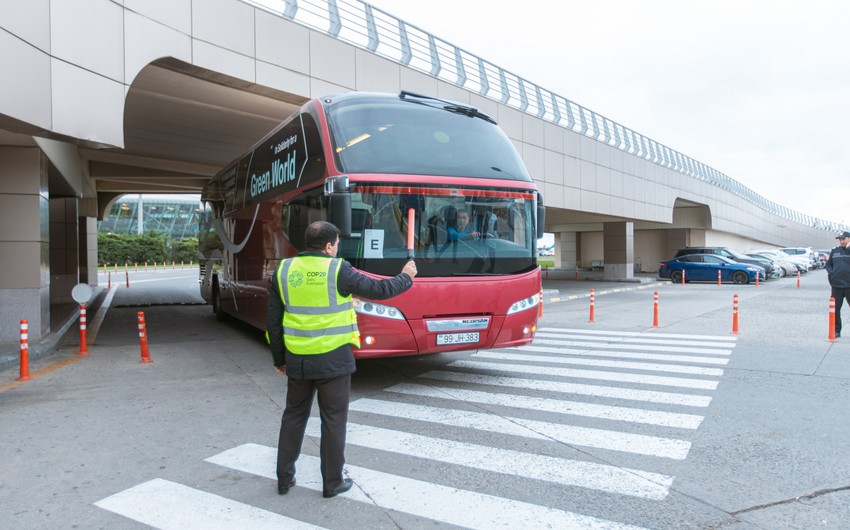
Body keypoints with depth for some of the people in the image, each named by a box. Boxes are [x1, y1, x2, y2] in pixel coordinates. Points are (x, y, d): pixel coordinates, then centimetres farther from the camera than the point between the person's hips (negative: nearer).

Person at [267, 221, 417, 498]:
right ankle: (332, 483, 21)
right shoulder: (338, 271, -12)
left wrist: (279, 359, 16)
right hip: (332, 360, -4)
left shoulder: (284, 270, 1)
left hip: (297, 360, 4)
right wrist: (406, 277, 13)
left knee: (294, 417, 20)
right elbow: (378, 290, -5)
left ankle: (284, 478, 28)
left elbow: (273, 321, 5)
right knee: (333, 421, 10)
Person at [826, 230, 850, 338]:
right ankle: (836, 331, 17)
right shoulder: (834, 251, 11)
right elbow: (828, 264, 20)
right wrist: (830, 272, 1)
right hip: (836, 285, 3)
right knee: (835, 309, 8)